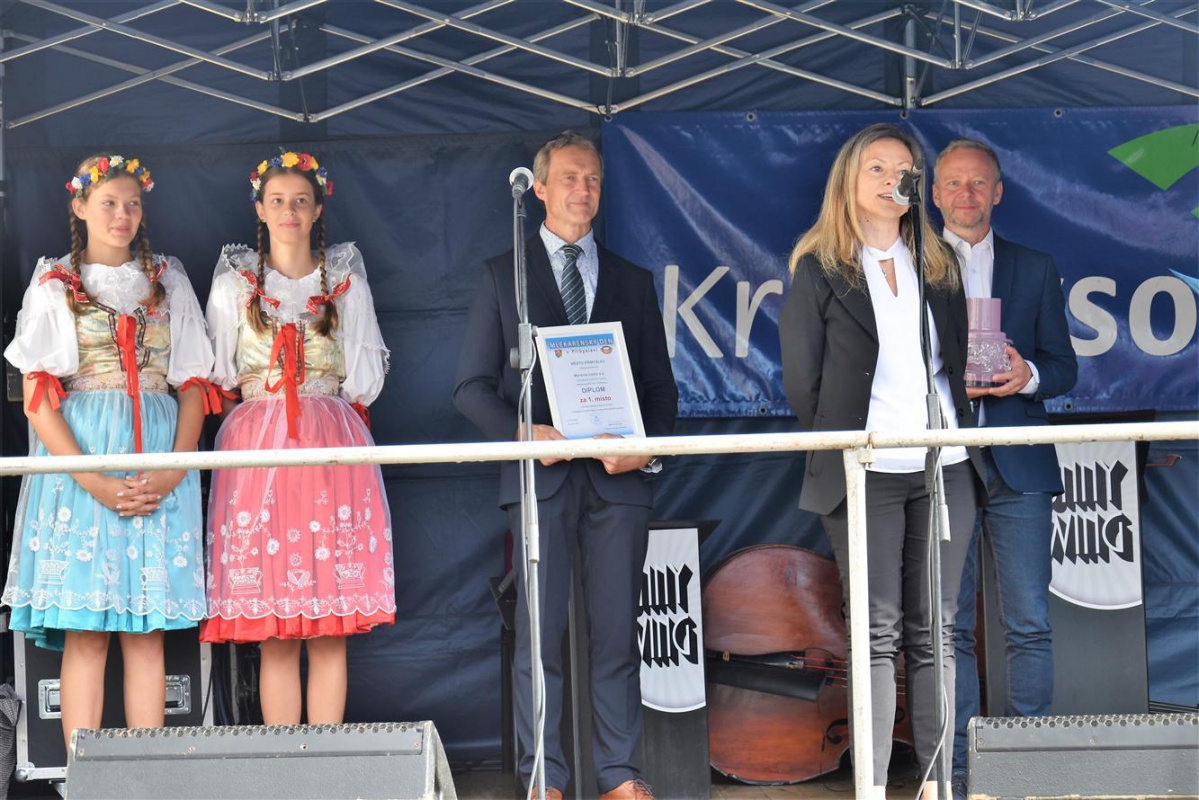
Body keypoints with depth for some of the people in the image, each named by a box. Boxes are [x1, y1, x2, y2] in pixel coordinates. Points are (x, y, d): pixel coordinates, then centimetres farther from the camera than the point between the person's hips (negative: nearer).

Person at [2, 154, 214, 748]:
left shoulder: (168, 282, 14)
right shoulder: (54, 286, 7)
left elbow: (193, 386, 10)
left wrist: (175, 470, -7)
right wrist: (94, 480, -13)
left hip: (159, 467, 2)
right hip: (79, 459, -2)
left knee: (147, 632, 1)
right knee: (84, 634, -5)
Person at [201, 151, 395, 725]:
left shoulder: (346, 282, 10)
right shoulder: (234, 285, 10)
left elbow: (365, 382, 8)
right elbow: (218, 376, 10)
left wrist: (341, 314, 3)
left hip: (332, 449, 1)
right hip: (258, 449, 0)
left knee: (330, 632, -2)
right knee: (274, 634, -3)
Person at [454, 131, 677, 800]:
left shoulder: (632, 281, 16)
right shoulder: (504, 276, 10)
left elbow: (661, 385, 14)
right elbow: (473, 385, 5)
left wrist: (648, 445, -5)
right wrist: (522, 434, -12)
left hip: (619, 474, 2)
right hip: (539, 471, -2)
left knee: (618, 630, 3)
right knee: (540, 631, -2)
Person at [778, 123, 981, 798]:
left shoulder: (939, 264, 14)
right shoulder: (820, 269, 2)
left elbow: (957, 361, 16)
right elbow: (801, 378, 1)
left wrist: (961, 433, 7)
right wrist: (839, 446, 2)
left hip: (944, 465, 4)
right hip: (866, 472, -3)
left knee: (933, 630, 5)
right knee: (877, 632, -3)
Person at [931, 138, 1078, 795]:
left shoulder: (1036, 269, 13)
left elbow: (1064, 366, 11)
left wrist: (1028, 375, -11)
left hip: (1018, 467, 1)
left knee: (1029, 623, -1)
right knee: (947, 625, 1)